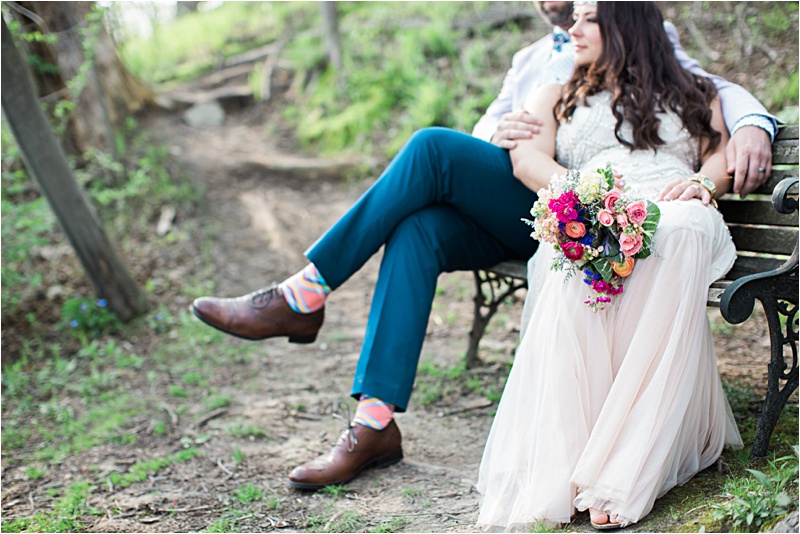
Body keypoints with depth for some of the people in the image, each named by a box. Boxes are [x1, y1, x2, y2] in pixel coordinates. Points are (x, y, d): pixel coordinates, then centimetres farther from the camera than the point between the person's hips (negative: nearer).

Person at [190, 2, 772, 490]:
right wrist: (501, 131, -5)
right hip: (503, 215, 5)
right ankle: (375, 424, -30)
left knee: (432, 146, -25)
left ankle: (302, 296, -21)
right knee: (416, 230, -27)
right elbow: (488, 129, 20)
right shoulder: (530, 60, 32)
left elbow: (722, 91, 7)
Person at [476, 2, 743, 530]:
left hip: (679, 215, 0)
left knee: (680, 232, -40)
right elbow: (528, 158, 11)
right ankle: (562, 467, -44)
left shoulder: (696, 93, 32)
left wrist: (701, 181, -9)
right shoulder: (557, 97, 31)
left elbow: (723, 159, 16)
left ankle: (621, 472, -43)